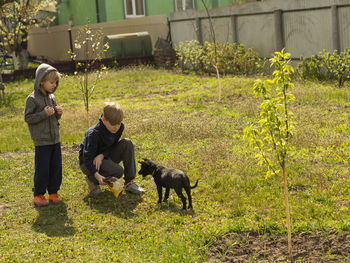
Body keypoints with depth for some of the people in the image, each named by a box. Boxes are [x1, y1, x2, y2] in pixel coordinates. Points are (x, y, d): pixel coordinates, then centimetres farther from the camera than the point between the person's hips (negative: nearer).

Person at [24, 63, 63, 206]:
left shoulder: (51, 97, 10)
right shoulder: (32, 99, -10)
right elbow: (27, 118, -12)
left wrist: (58, 113, -3)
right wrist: (44, 114, -20)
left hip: (55, 139, 6)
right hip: (42, 141, -6)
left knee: (56, 166, 9)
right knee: (42, 169, -2)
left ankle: (53, 192, 22)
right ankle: (39, 194, 13)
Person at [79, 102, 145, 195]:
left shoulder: (120, 127, -10)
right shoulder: (94, 134, -29)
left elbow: (113, 146, 0)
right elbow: (87, 157, -27)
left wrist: (102, 155, -22)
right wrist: (96, 175, -42)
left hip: (104, 158, 6)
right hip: (88, 163, -6)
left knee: (127, 143, -16)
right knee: (118, 171, -30)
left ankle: (129, 182, -12)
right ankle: (91, 179, -3)